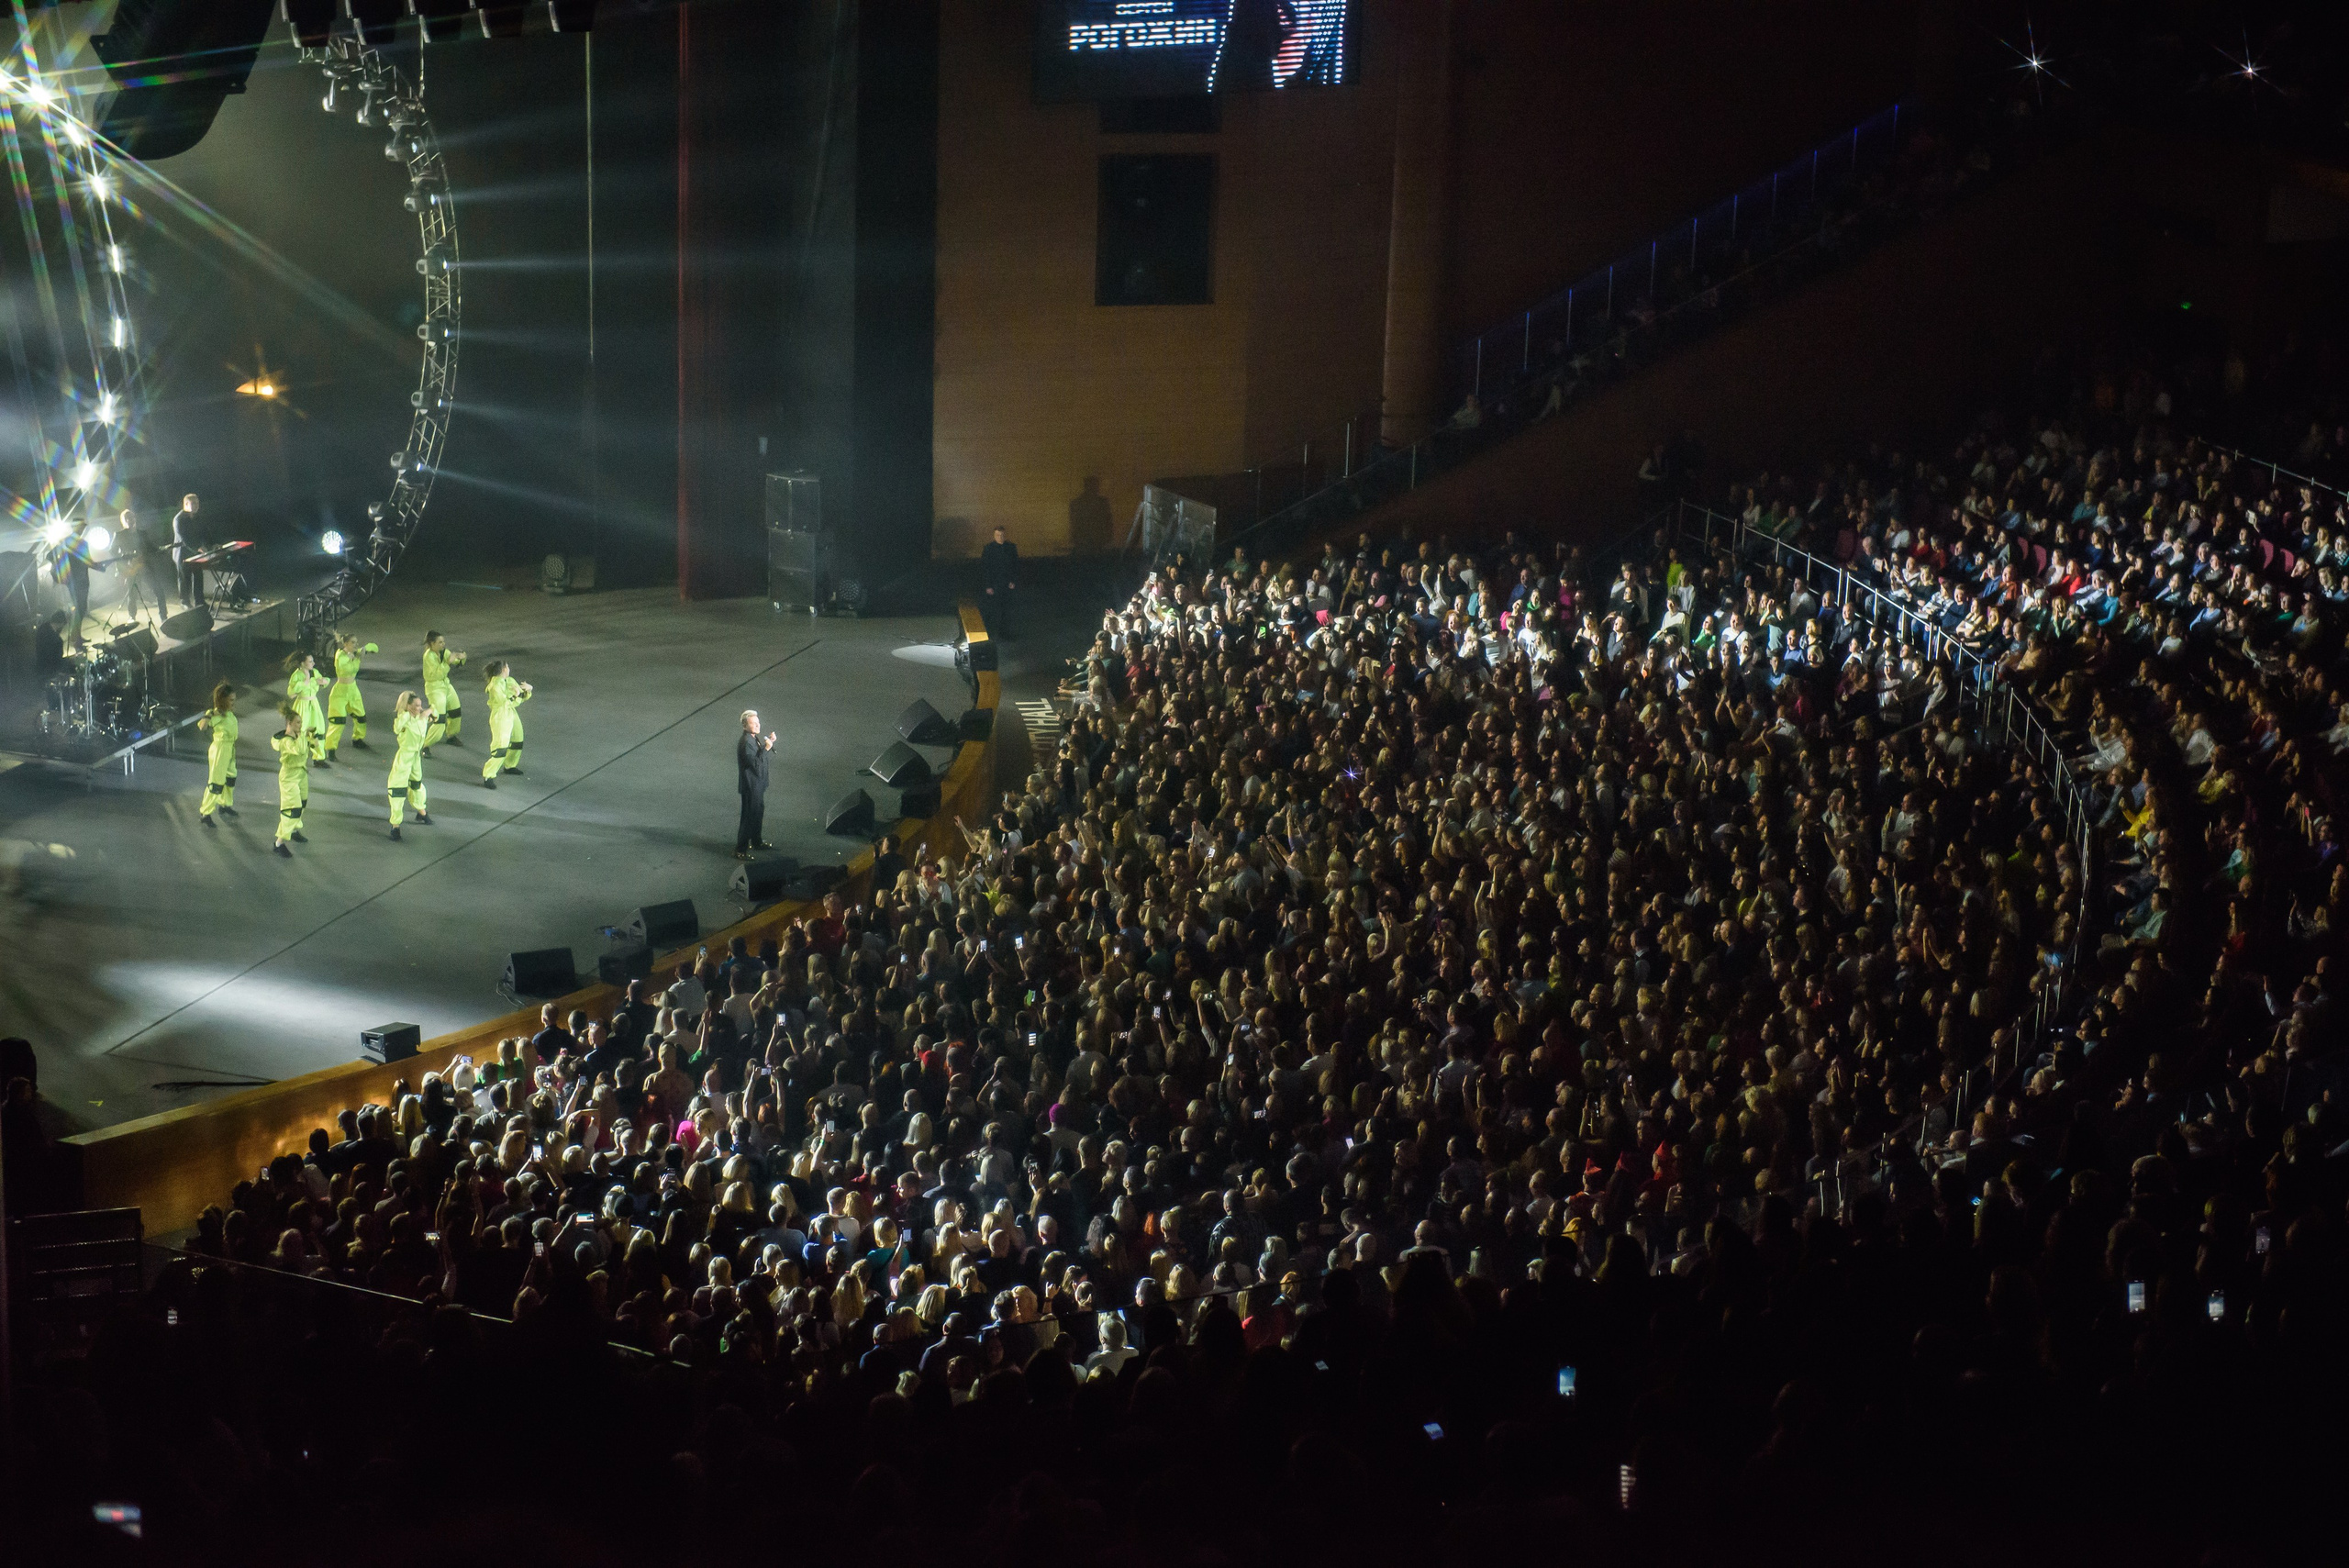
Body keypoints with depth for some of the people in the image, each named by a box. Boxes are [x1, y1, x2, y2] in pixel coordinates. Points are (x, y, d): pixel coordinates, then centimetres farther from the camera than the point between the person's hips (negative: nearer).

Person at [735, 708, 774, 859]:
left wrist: (770, 742, 3)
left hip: (758, 783, 10)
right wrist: (765, 749, -29)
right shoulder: (746, 742, -26)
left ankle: (756, 841, 42)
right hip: (750, 785, -10)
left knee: (758, 812, 24)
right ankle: (740, 850, 4)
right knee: (749, 816, -3)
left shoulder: (755, 737, 3)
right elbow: (755, 763, -28)